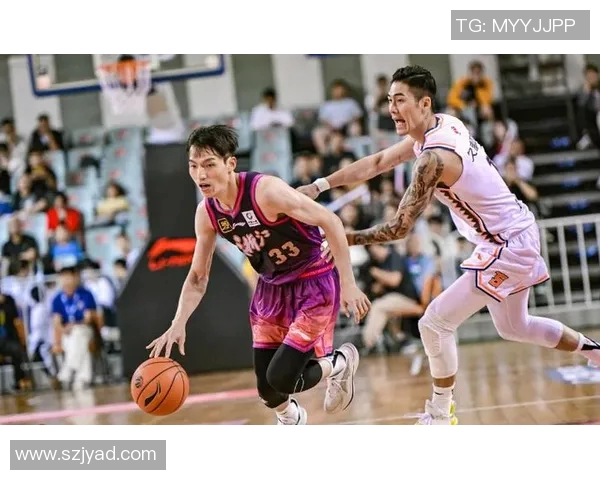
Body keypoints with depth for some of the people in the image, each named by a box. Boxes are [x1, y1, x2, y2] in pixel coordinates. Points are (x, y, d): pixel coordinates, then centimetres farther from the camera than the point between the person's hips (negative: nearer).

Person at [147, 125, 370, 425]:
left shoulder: (266, 190, -28)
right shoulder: (206, 213, -8)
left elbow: (330, 222, -24)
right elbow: (198, 277, 4)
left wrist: (348, 285, -26)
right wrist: (178, 324, -10)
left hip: (314, 282, -6)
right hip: (272, 287, 6)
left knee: (282, 377, -16)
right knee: (266, 388, 6)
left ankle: (338, 364, 16)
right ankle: (290, 419, 43)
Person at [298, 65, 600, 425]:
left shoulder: (434, 157, -27)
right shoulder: (444, 125, 1)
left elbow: (400, 228, -24)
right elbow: (377, 163, 10)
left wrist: (346, 239, -17)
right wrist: (320, 185, 6)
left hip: (507, 248, -10)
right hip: (520, 232, 10)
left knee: (435, 323, -6)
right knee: (514, 327, 29)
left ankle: (441, 415, 9)